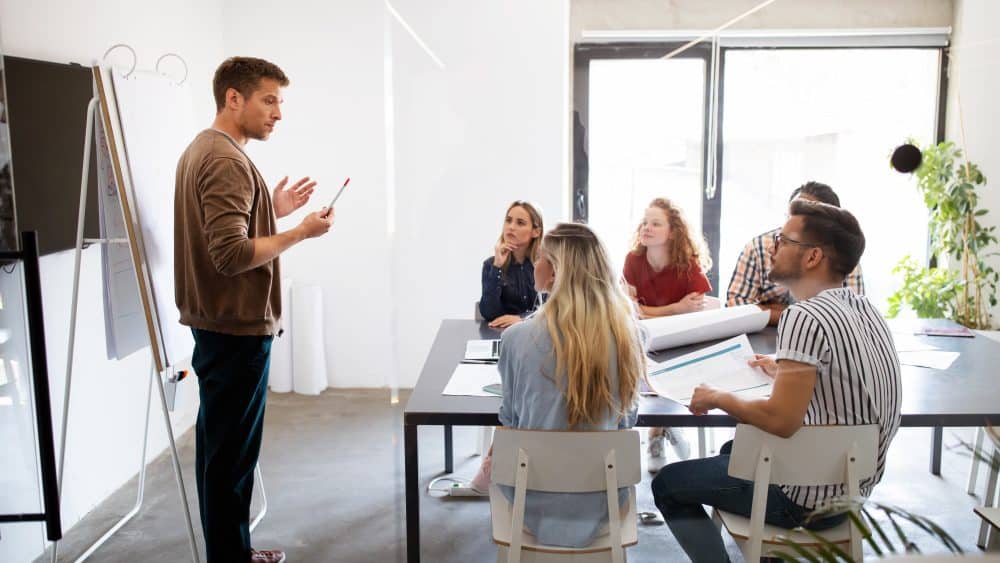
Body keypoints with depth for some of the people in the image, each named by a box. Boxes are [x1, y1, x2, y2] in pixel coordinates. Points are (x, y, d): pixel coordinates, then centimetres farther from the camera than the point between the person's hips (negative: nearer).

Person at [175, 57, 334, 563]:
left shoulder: (200, 150, 14)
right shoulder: (226, 160, -18)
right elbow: (232, 254, -25)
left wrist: (273, 210, 10)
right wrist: (300, 232, -17)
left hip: (217, 324, 10)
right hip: (237, 328, -10)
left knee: (220, 445, 17)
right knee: (232, 452, -1)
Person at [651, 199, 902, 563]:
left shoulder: (805, 317, -25)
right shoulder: (864, 308, 2)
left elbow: (781, 421, -30)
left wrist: (717, 398, -15)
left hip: (810, 497, -9)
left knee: (667, 484, 7)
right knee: (734, 450, 33)